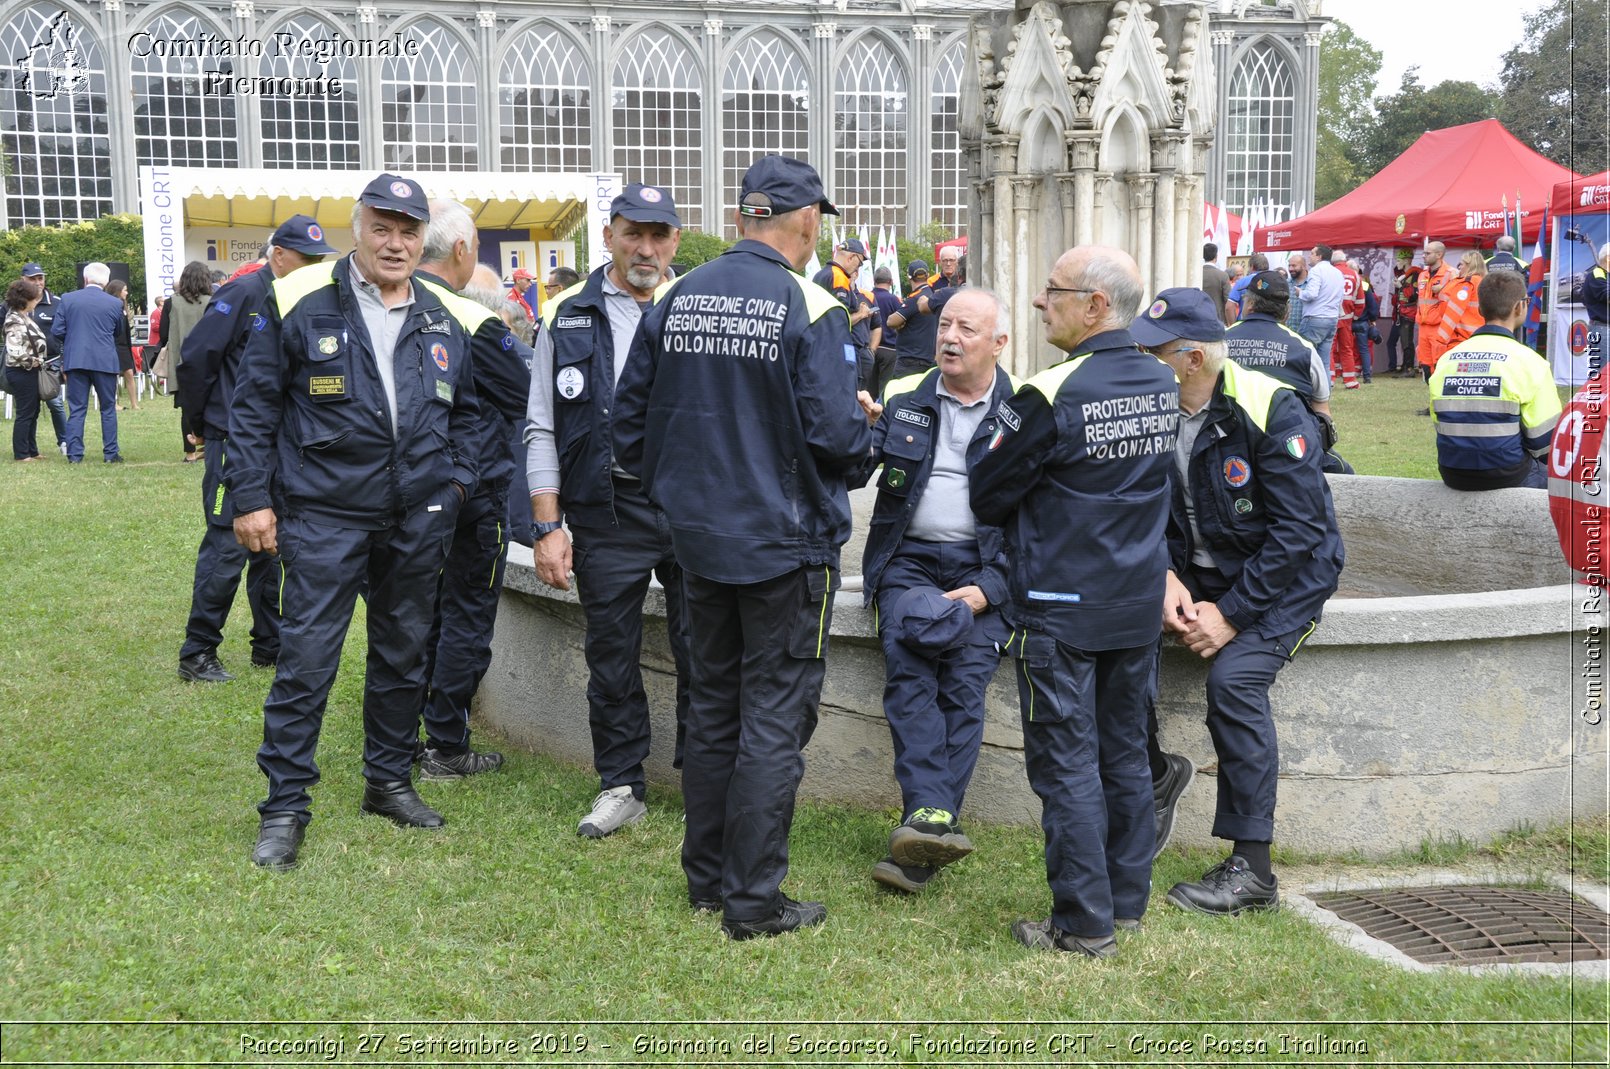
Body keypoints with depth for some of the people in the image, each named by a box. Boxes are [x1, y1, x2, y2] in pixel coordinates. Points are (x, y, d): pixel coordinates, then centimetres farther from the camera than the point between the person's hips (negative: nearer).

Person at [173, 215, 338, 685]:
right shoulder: (244, 294, -12)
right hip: (235, 445, -7)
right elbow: (194, 358, -12)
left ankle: (269, 645, 22)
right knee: (227, 546, -6)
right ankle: (197, 654, 4)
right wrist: (198, 425, -3)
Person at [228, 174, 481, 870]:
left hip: (418, 519, 5)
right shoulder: (300, 303, -6)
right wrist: (251, 498, -7)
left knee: (403, 656, 14)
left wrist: (457, 480, 9)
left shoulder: (440, 320, 8)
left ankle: (389, 780, 30)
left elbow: (463, 411, 20)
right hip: (325, 516, -4)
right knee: (306, 660, -4)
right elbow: (254, 406, -3)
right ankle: (285, 807, 7)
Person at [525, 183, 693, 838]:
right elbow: (542, 429, 5)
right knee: (612, 655, 8)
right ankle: (621, 787, 22)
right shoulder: (570, 318, 6)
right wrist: (548, 526, -2)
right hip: (607, 509, 0)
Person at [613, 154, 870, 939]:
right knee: (774, 719, 3)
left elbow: (630, 420, 6)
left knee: (713, 705, 18)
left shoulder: (674, 301, 1)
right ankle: (753, 901, 8)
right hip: (785, 542, -6)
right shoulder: (809, 308, -15)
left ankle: (706, 878, 27)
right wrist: (867, 434, 4)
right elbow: (835, 434, -19)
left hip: (699, 540, 6)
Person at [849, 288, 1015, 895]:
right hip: (908, 559, 2)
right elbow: (850, 476, 5)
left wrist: (988, 587, -12)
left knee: (965, 684, -21)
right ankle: (931, 816, -32)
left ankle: (920, 848, -23)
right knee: (909, 669, -24)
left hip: (985, 569, -2)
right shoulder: (903, 401, 11)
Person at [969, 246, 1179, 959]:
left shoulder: (1052, 395, -19)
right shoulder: (1163, 386, 3)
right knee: (1125, 754, 16)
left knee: (1067, 765, 1)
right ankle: (1127, 901, 26)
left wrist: (1031, 520, 10)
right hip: (1139, 604, 7)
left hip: (1061, 610, -7)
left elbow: (985, 496, -10)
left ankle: (1085, 926, 7)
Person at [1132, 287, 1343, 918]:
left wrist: (1232, 614, -23)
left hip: (1284, 577, -6)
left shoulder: (1270, 409, -20)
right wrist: (1168, 580, -16)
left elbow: (1300, 527, -21)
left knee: (1234, 677, -29)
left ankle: (1252, 870, -20)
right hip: (1198, 571, 6)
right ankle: (1152, 775, 3)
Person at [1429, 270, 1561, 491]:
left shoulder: (1445, 360, 3)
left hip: (1452, 476, 6)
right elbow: (1546, 441, -8)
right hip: (1507, 476, -6)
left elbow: (1441, 426, 9)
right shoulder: (1528, 362, -11)